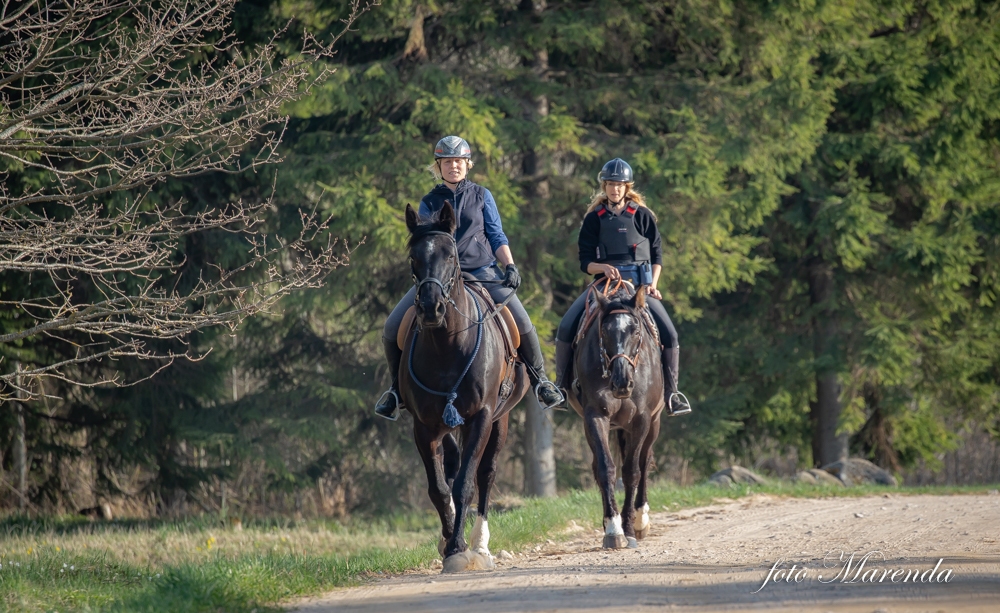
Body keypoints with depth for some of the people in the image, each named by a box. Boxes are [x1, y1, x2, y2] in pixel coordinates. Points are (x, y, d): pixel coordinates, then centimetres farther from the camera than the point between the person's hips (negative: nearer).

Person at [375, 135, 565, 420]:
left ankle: (539, 379, 4)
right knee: (392, 329, -12)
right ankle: (398, 386, 11)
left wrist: (510, 266, -6)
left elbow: (497, 236, 9)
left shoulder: (482, 196, 9)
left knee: (521, 323, -19)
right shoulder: (429, 202, 10)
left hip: (482, 271, -1)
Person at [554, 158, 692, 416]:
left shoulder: (642, 216, 5)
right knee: (566, 328, -17)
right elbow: (585, 262, 4)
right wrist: (603, 268, -17)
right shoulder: (594, 219, 7)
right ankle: (561, 386, -1)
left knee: (669, 334, -19)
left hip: (640, 282, -1)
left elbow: (657, 256, 7)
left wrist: (652, 285, -8)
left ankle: (672, 391, -2)